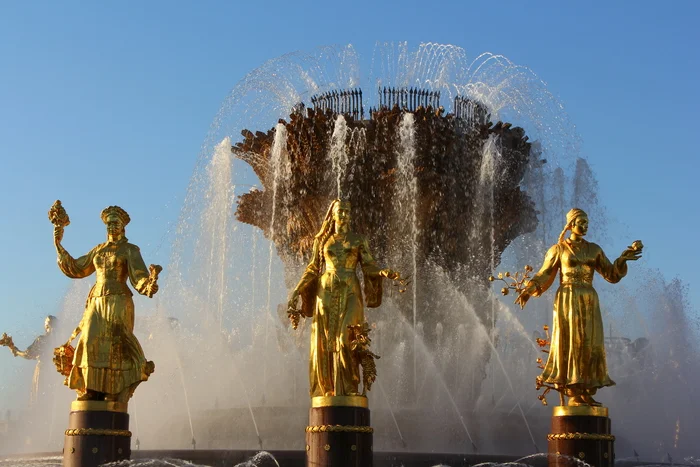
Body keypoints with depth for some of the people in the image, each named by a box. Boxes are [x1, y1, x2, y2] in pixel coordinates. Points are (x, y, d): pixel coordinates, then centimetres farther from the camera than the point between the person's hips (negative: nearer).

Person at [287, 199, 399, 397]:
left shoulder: (358, 240, 11)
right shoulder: (321, 240, 14)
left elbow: (368, 265, 5)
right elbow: (313, 269, 15)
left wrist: (383, 272, -16)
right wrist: (297, 290, 5)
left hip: (350, 293, -2)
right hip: (326, 293, 2)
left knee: (345, 338, -15)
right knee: (325, 340, -4)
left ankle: (349, 388, -12)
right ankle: (327, 388, 1)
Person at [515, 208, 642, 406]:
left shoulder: (594, 250, 14)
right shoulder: (558, 249, 3)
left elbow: (612, 275, 12)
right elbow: (544, 275, 1)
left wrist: (623, 258, -4)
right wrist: (528, 291, -15)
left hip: (589, 301, 4)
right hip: (567, 300, -4)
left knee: (590, 345, -1)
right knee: (570, 344, -8)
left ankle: (587, 393, 3)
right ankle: (573, 395, -7)